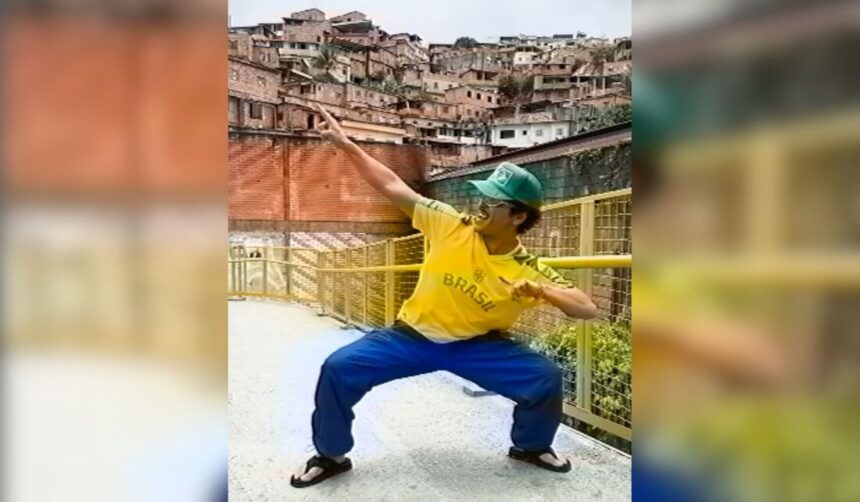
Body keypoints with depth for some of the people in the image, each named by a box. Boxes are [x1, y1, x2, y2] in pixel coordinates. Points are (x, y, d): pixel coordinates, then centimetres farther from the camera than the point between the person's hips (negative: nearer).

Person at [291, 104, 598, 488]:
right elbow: (393, 187, -13)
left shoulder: (529, 271, -16)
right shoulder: (451, 225, -16)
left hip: (477, 345, 0)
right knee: (338, 368, -15)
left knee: (546, 377, -16)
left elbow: (587, 309, -17)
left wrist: (544, 292, -35)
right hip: (413, 336, 0)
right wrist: (345, 143, -17)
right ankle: (331, 456, 11)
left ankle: (531, 446, 18)